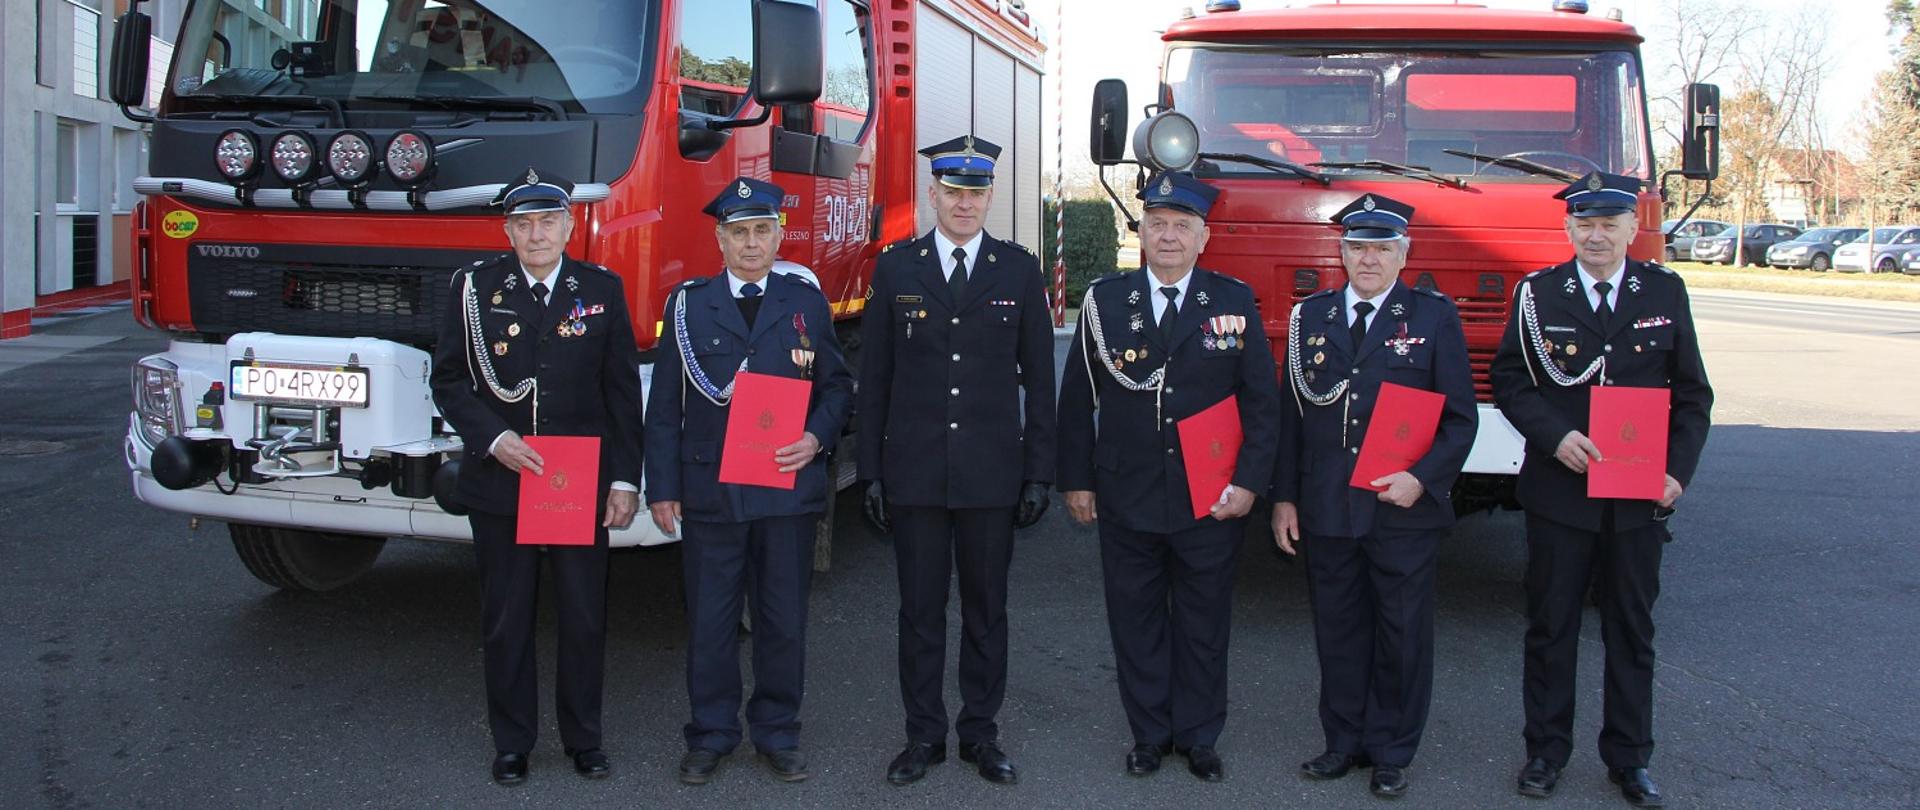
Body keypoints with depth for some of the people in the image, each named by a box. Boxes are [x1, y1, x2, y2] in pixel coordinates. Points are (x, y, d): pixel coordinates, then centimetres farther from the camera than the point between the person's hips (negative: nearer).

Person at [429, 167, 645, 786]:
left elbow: (622, 393, 4)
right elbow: (449, 381, 2)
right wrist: (495, 439, -13)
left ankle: (584, 738, 22)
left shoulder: (602, 290, 3)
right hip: (499, 486, 0)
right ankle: (511, 743, 21)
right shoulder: (475, 288, 2)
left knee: (585, 617, 7)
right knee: (507, 619, 9)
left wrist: (624, 480, -1)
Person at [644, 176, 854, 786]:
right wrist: (662, 489, -2)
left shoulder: (806, 302, 8)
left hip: (789, 489, 1)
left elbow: (837, 386, 10)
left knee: (784, 618, 7)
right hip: (709, 490, 0)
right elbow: (665, 406, 3)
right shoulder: (688, 304, 5)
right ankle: (711, 733, 20)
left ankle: (777, 731, 22)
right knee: (710, 619, 6)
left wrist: (817, 438, -10)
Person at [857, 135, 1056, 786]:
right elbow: (874, 378, 5)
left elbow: (1038, 379, 5)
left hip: (992, 473, 0)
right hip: (914, 472, 0)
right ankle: (923, 735, 19)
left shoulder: (1019, 270, 4)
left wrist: (1039, 473, 0)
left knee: (986, 608, 9)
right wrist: (871, 473, 0)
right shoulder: (896, 268, 4)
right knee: (920, 609, 7)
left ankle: (981, 733, 21)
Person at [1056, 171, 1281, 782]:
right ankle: (1149, 734, 24)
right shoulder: (1105, 301, 2)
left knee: (1203, 622, 9)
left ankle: (1198, 737, 23)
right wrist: (1076, 480, 2)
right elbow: (1077, 398, 5)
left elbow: (1262, 401, 0)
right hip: (1126, 499, 1)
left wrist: (1249, 482, -7)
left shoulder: (1234, 302, 0)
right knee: (1136, 619, 9)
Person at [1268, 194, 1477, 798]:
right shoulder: (1310, 316, 8)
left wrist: (1422, 478, -15)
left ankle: (1392, 752, 20)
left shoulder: (1434, 316, 1)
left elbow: (1460, 418, -1)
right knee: (1338, 632, 10)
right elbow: (1290, 414, 9)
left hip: (1405, 512, -2)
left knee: (1403, 635, 6)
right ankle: (1344, 742, 24)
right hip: (1326, 513, 2)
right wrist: (1284, 497, 4)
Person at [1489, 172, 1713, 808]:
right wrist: (1555, 436, -17)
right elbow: (1509, 380, -2)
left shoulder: (1665, 293, 3)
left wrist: (1679, 469, -6)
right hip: (1558, 492, -1)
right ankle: (1546, 750, 19)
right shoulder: (1538, 293, 0)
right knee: (1551, 627, 7)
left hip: (1639, 495, 1)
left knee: (1632, 631, 10)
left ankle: (1629, 756, 22)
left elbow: (1692, 393, 5)